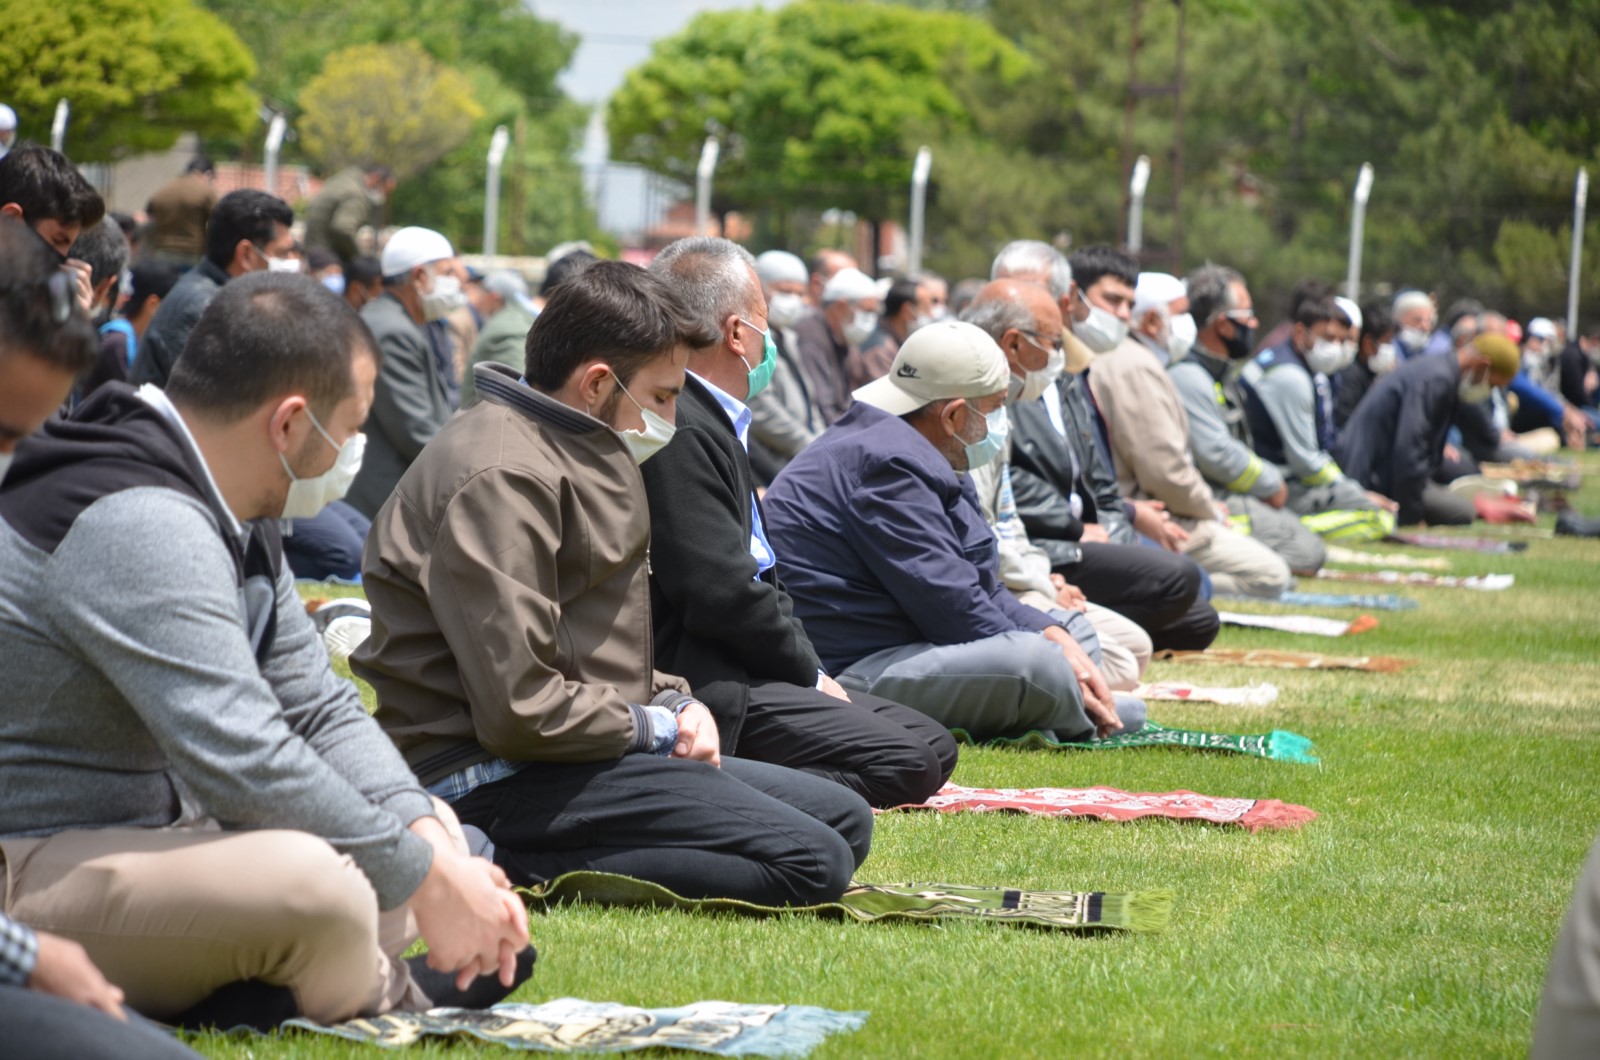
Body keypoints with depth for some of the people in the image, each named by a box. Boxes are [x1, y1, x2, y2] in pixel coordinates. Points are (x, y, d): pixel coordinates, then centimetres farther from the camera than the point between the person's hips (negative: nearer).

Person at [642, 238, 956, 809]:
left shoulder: (714, 421, 17)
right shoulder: (682, 431, -17)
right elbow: (721, 594, -21)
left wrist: (812, 672, 7)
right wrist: (810, 674, -8)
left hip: (738, 671, 11)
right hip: (702, 683, -11)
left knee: (934, 745, 8)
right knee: (906, 762, -20)